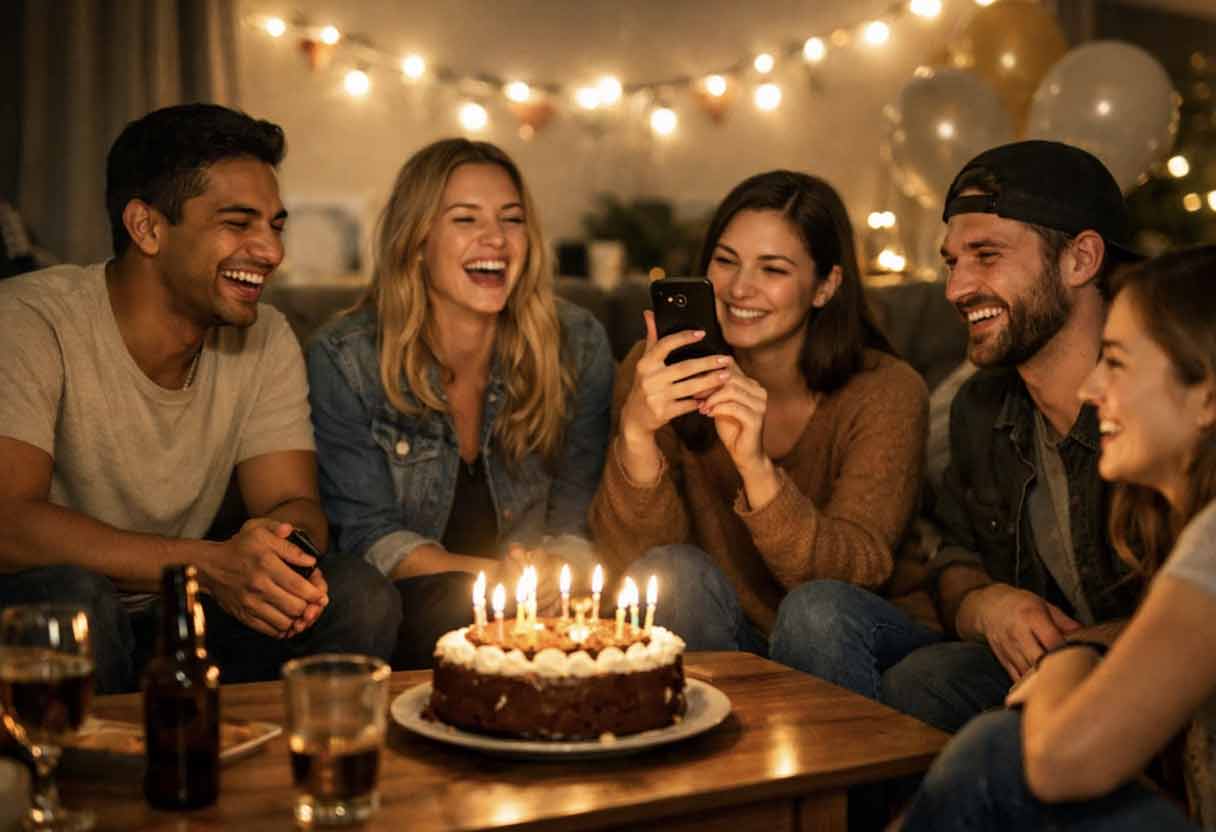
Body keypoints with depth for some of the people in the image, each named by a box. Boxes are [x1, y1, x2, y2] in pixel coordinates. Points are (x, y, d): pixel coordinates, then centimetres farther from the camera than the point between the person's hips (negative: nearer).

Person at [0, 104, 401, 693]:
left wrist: (281, 540, -28)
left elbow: (295, 504, -1)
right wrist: (211, 564, -35)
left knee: (358, 595, -17)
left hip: (173, 622, 4)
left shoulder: (265, 340, 2)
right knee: (69, 594, -36)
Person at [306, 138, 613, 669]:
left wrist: (555, 569, -24)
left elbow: (579, 510, 1)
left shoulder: (577, 344, -2)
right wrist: (495, 576, -24)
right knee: (460, 606, -35)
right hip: (401, 605, -2)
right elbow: (368, 532, -8)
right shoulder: (344, 358, -8)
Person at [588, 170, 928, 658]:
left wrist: (755, 464, -37)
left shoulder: (886, 393, -13)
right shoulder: (660, 371, -10)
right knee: (674, 570, -27)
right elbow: (632, 557, -15)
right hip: (706, 645, 1)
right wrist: (635, 430, -34)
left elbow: (859, 572, -22)